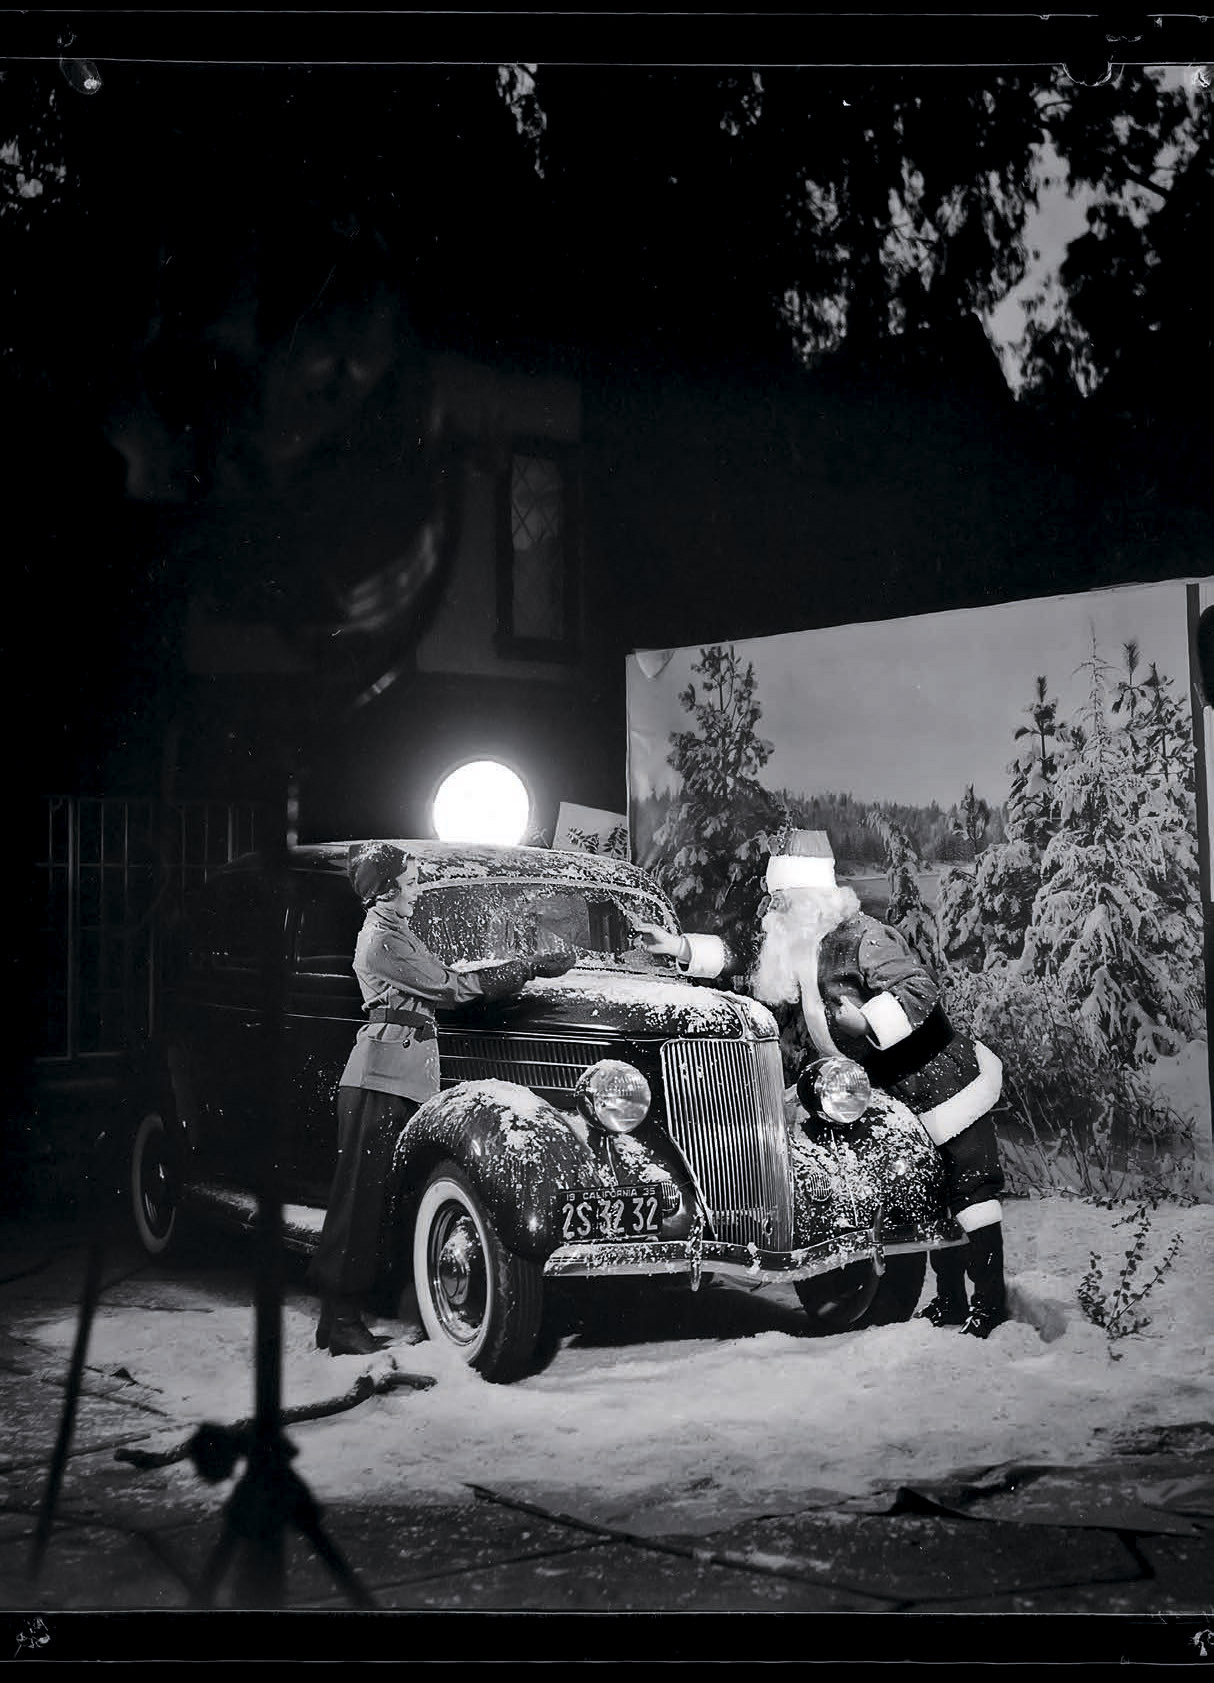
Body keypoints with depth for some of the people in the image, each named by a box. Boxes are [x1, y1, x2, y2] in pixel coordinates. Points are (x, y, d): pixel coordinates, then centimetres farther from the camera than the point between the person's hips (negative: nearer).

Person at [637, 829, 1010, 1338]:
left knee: (969, 1189, -4)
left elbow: (922, 990, -30)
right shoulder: (806, 945, 4)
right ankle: (950, 1302, 21)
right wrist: (681, 947, 7)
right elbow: (748, 964, 14)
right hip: (909, 1094, 9)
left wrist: (864, 1020, -38)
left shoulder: (859, 938, -24)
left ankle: (992, 1304, 2)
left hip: (950, 1081, -9)